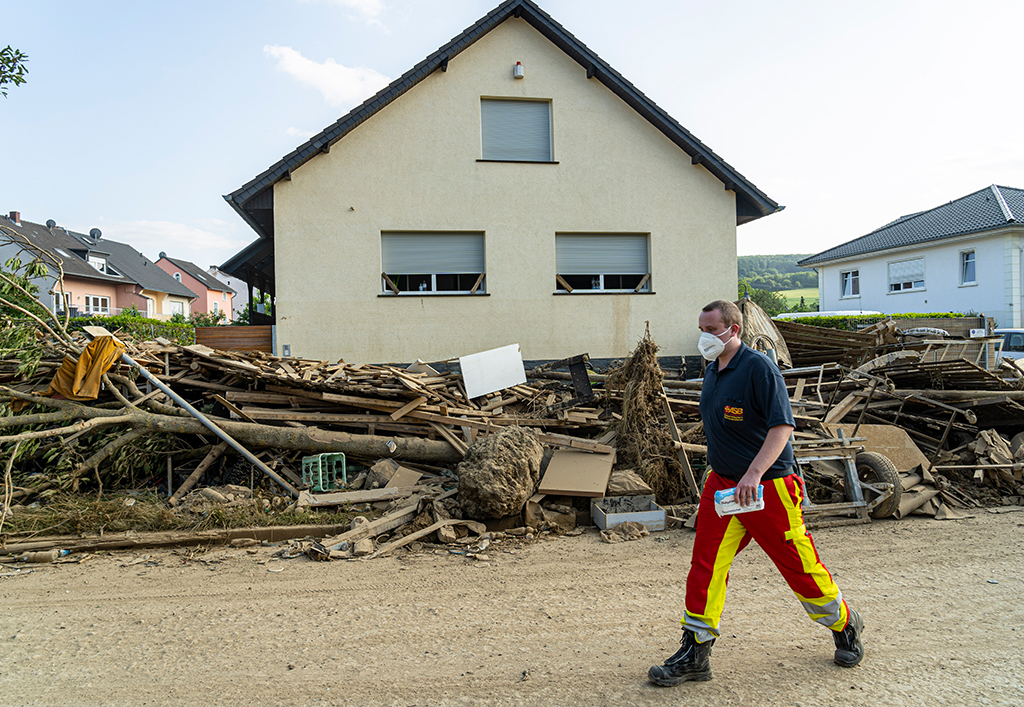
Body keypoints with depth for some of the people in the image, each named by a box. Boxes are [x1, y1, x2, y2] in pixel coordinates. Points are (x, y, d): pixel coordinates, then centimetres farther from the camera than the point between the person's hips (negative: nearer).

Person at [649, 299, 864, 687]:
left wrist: (754, 473, -31)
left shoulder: (759, 367, -16)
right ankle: (695, 654, 10)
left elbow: (782, 425, -22)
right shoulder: (712, 372, 8)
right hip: (721, 485, 7)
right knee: (705, 565, 1)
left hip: (768, 487, -7)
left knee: (798, 564, 8)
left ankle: (845, 625, 36)